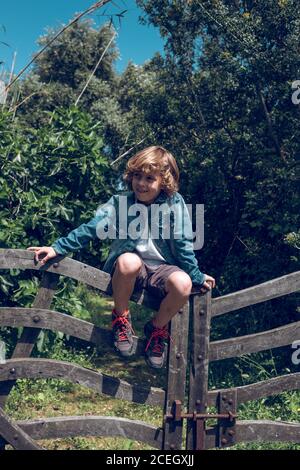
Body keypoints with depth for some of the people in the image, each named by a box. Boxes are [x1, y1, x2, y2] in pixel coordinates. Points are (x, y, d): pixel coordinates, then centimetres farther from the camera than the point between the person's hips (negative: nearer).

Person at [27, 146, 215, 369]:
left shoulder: (174, 203, -7)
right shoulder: (120, 203, -5)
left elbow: (183, 244, -1)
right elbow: (89, 229, -6)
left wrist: (197, 276, 2)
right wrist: (56, 248, -10)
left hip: (161, 270, 1)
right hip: (126, 269, 0)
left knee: (183, 284, -32)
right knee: (129, 260, -37)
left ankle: (157, 329, 1)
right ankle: (121, 317, -6)